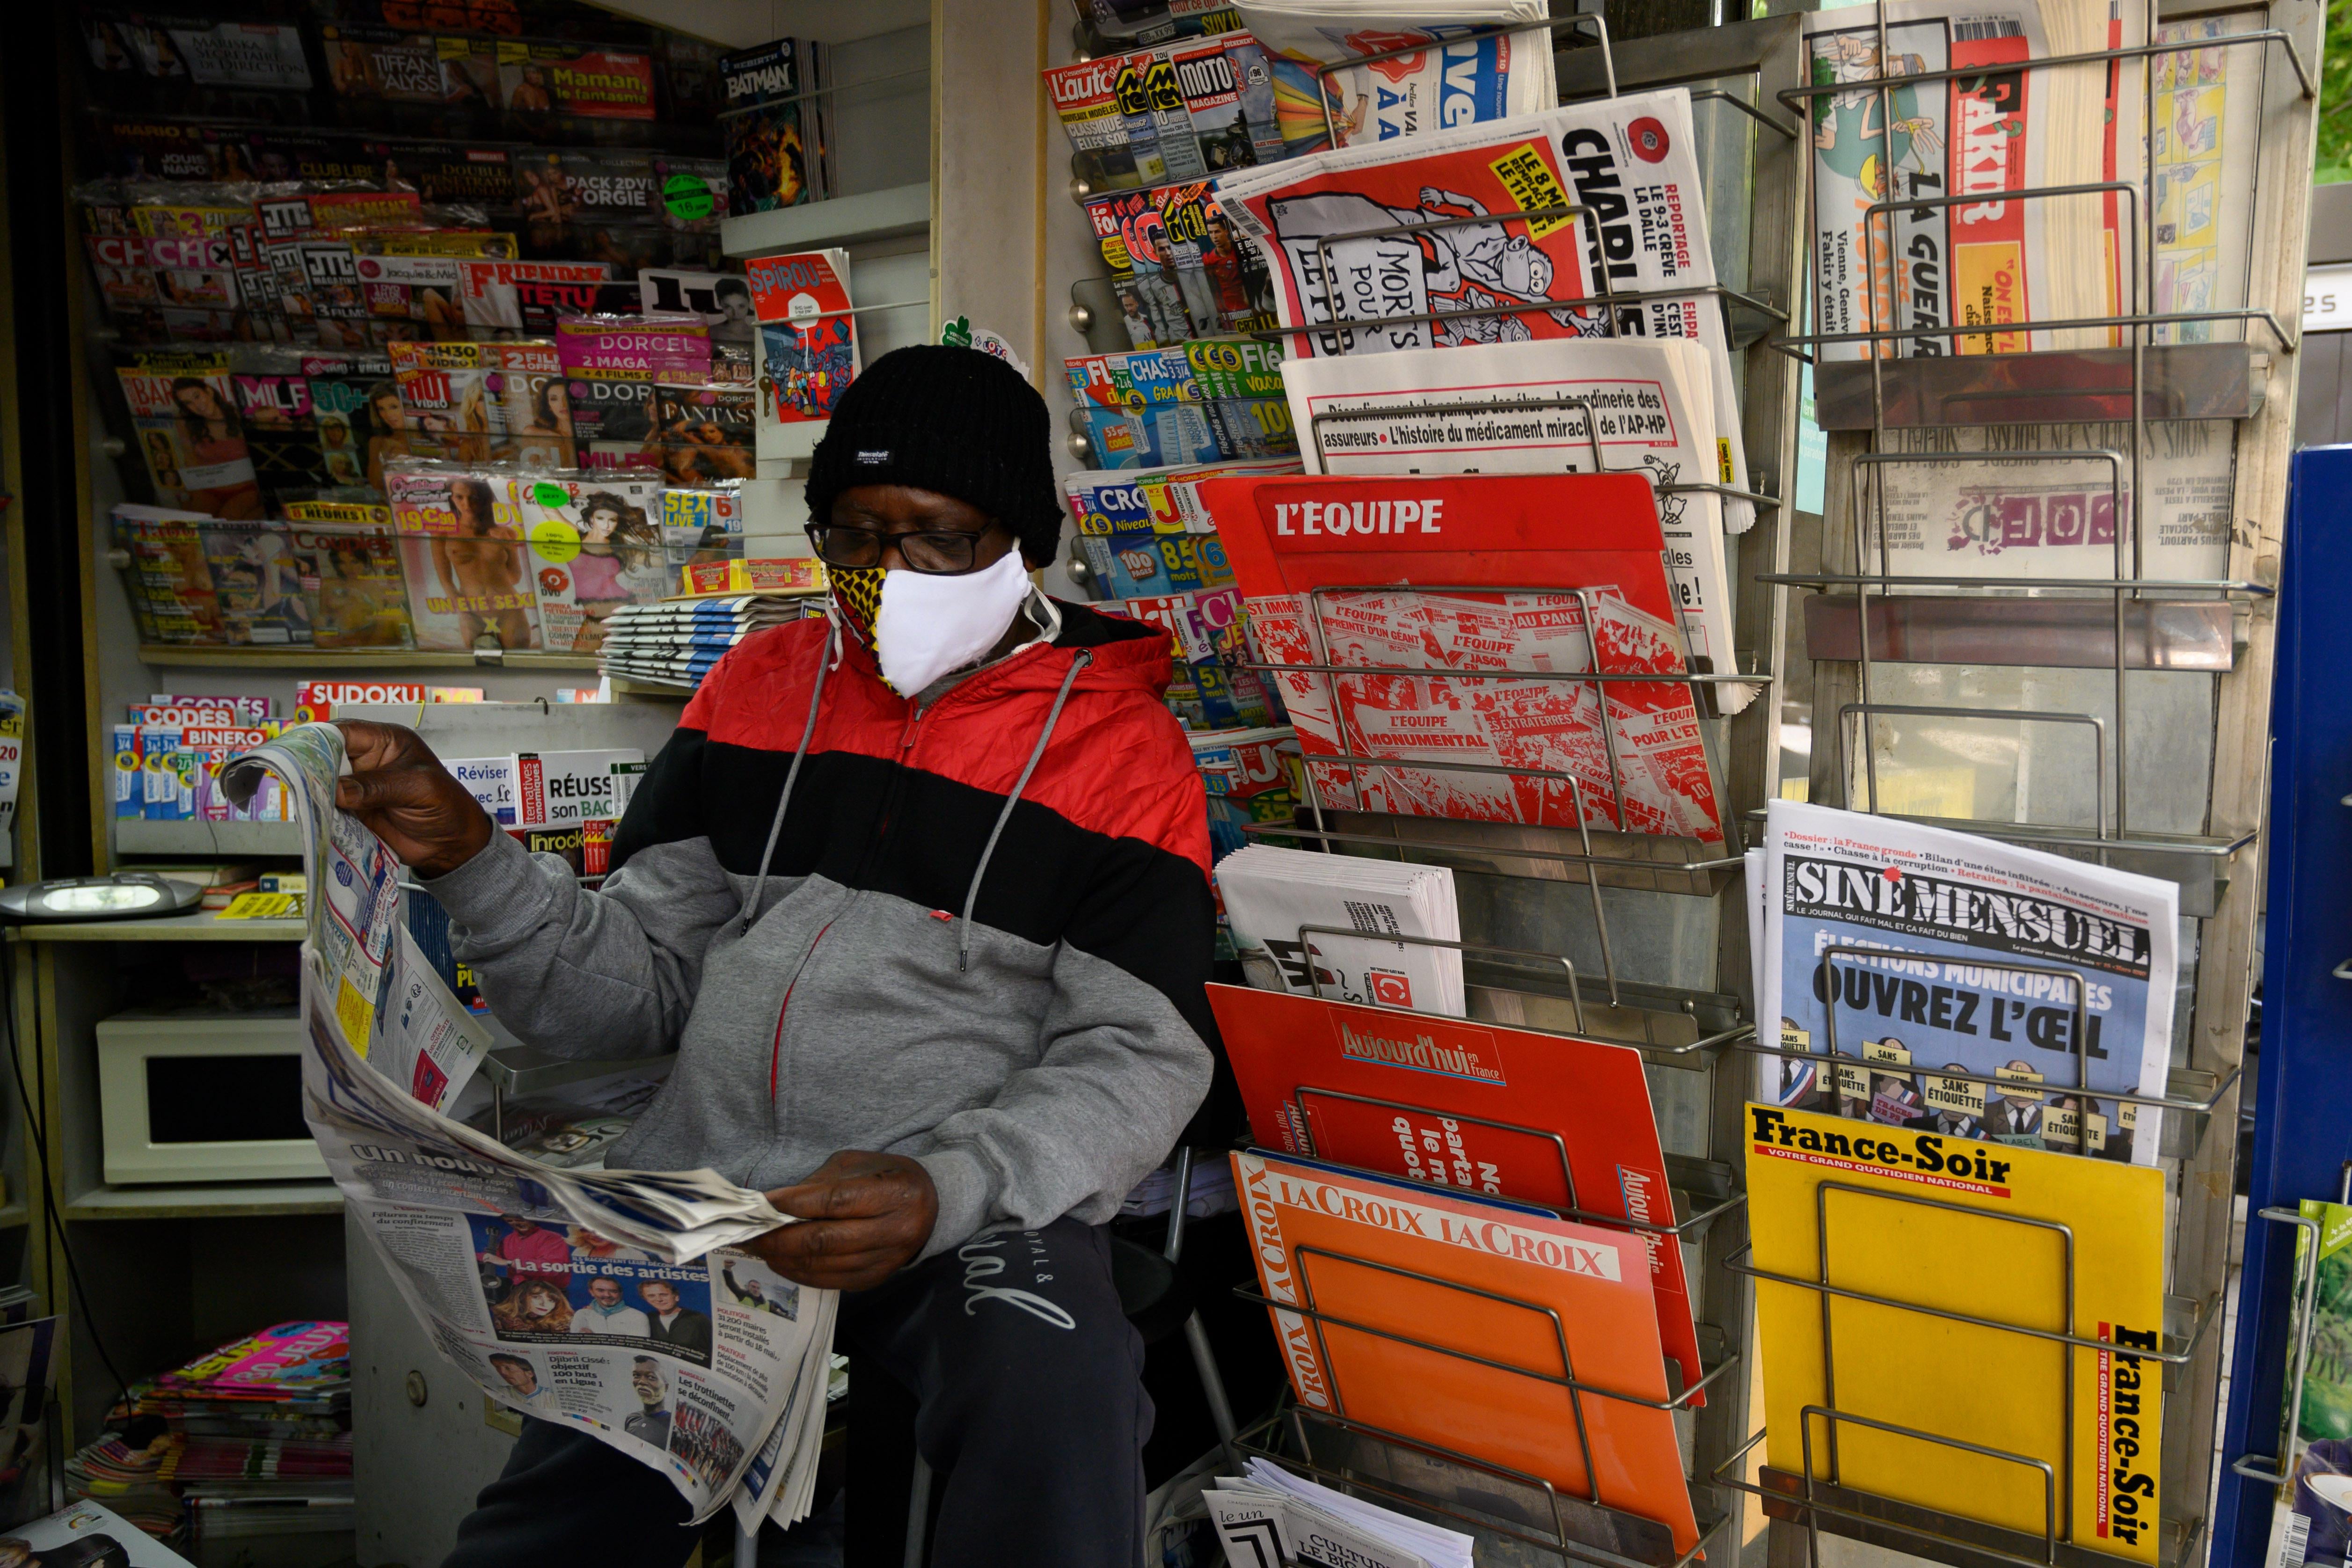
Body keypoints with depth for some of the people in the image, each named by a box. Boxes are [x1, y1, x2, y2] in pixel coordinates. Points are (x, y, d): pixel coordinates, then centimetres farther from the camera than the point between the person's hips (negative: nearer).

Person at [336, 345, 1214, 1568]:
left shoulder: (1121, 747, 1)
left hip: (983, 1206, -2)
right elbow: (636, 981, 13)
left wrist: (948, 1190, -23)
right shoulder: (760, 688, 14)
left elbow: (1139, 1060, -5)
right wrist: (466, 860, -4)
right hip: (700, 1189, 3)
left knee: (1052, 1386, -34)